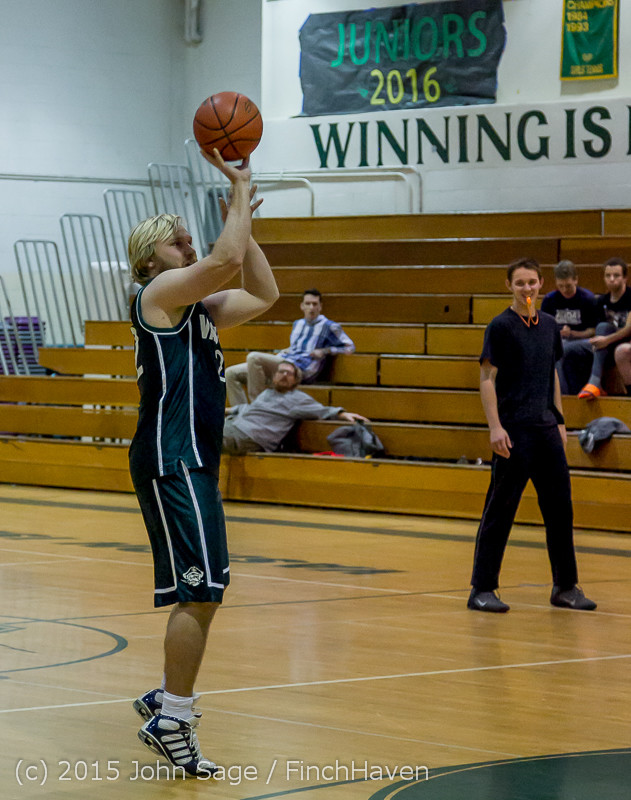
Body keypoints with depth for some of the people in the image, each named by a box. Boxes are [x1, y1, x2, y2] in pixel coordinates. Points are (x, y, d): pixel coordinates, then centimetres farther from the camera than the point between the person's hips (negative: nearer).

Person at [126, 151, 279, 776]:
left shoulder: (197, 307, 20)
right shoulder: (160, 292, -7)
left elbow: (263, 294, 24)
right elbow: (227, 260, -20)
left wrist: (242, 219, 17)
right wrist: (240, 189, -8)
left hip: (192, 463, 10)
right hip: (171, 461, -10)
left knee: (204, 591, 16)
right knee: (197, 594, -13)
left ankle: (166, 702, 25)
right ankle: (172, 723, -10)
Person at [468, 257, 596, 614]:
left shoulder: (549, 325, 12)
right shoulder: (501, 327, -6)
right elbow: (487, 378, -8)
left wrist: (559, 420, 16)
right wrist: (495, 427, -16)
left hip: (546, 427, 6)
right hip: (514, 430, -6)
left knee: (560, 505, 7)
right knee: (500, 510, -3)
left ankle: (566, 587, 16)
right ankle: (482, 589, 2)